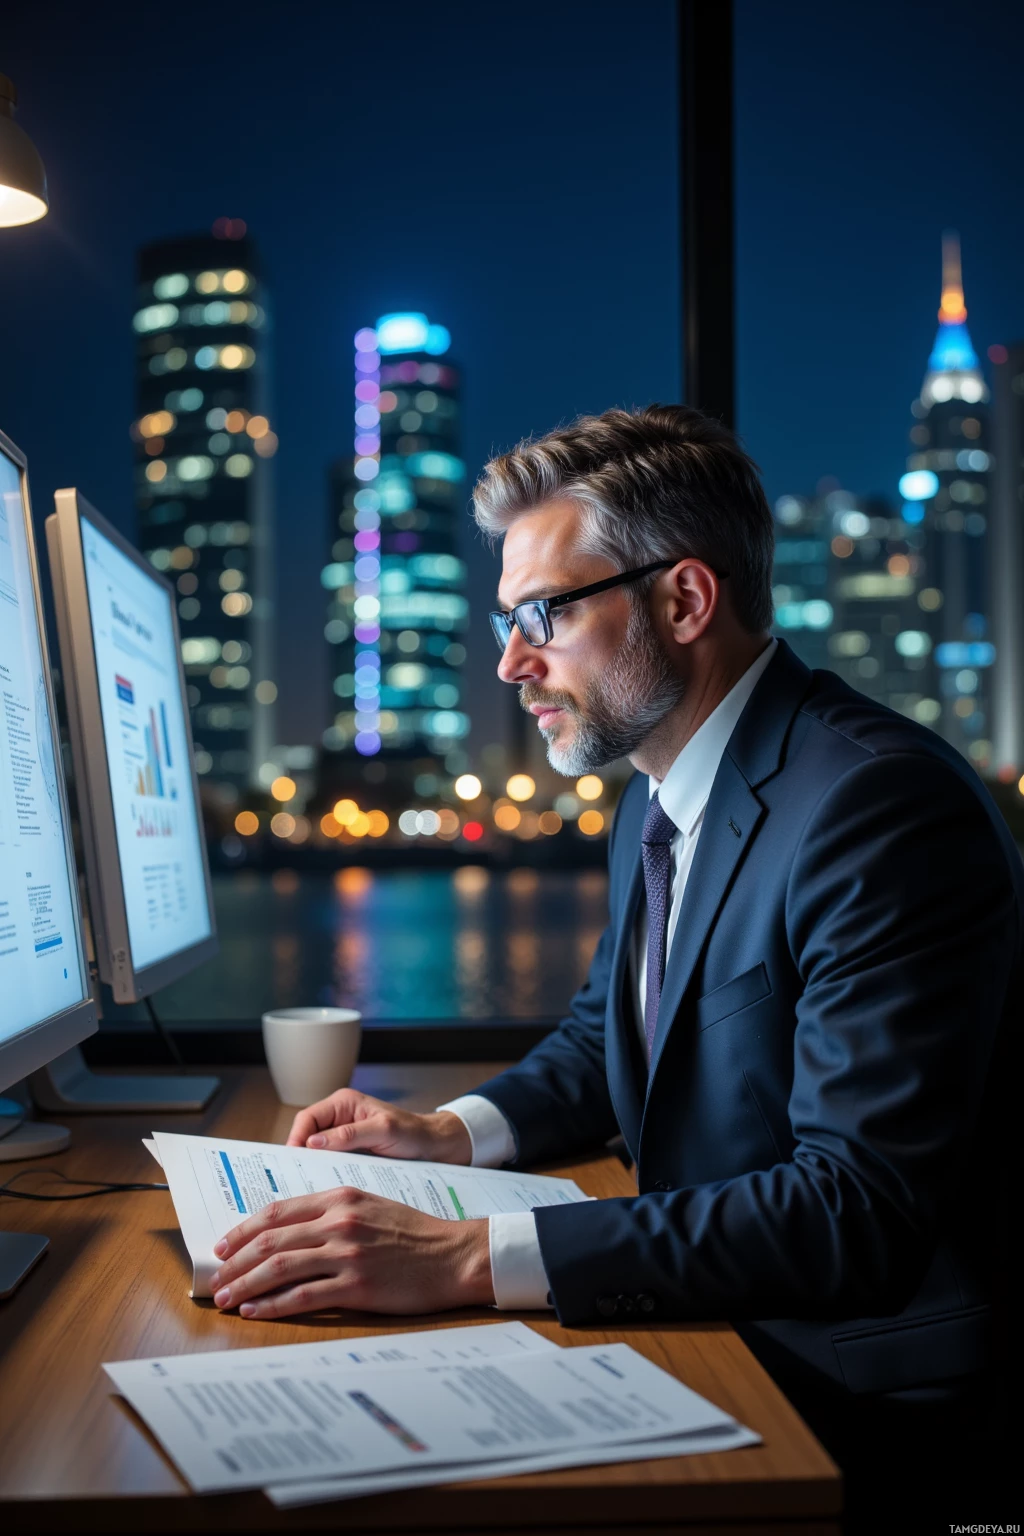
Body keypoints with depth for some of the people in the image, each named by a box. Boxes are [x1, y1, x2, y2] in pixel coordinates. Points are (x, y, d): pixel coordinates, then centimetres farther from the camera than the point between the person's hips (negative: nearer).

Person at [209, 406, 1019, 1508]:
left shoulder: (884, 808, -23)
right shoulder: (653, 800, 7)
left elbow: (859, 1211, -29)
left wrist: (469, 1259, -33)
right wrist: (451, 1136, 3)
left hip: (849, 1380, -8)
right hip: (709, 1317, 8)